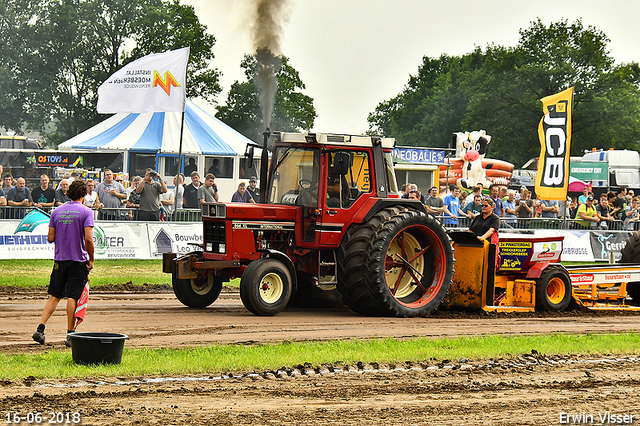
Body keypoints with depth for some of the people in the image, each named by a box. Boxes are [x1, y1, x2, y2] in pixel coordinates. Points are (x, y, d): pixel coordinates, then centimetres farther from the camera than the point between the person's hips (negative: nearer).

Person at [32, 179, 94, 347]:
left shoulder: (57, 212, 6)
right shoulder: (86, 212, -7)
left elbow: (50, 238, 4)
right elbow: (88, 239, -15)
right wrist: (91, 259, -5)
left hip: (59, 259, 4)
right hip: (78, 261, -4)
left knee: (54, 296, 10)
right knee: (73, 297, -1)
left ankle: (40, 328, -1)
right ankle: (70, 334, 0)